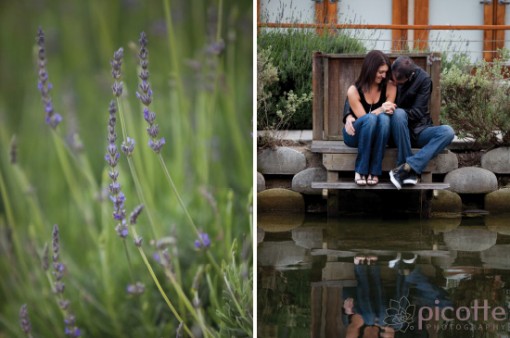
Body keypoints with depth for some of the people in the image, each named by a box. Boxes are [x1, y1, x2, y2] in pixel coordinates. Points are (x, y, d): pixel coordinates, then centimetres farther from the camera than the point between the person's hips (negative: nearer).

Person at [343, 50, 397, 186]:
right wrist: (380, 109, -34)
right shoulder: (354, 90, -15)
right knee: (371, 118, -36)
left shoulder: (390, 87, -8)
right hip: (355, 134, -2)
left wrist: (387, 111, -30)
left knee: (383, 118, -33)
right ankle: (360, 170, -30)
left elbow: (388, 112, -6)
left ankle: (374, 171, -31)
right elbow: (363, 117, -17)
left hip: (377, 136, 2)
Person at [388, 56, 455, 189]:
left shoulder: (423, 79, -7)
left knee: (447, 132, -27)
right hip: (396, 131, -1)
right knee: (399, 114, -35)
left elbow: (417, 113, -12)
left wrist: (393, 110, -23)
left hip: (417, 130, 1)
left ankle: (406, 167, -37)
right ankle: (410, 171, -33)